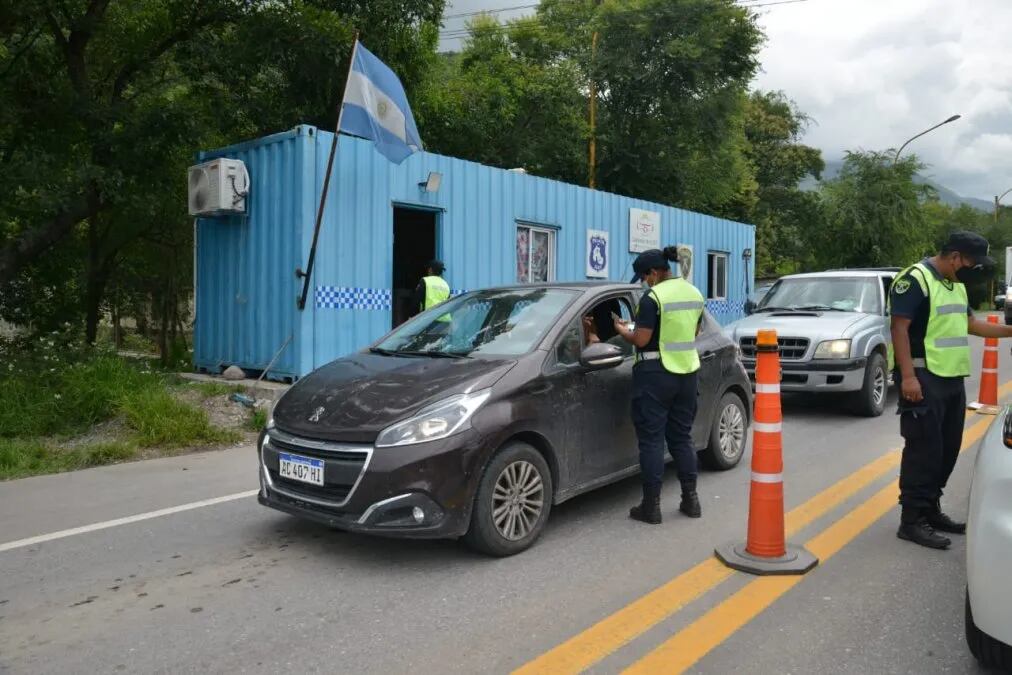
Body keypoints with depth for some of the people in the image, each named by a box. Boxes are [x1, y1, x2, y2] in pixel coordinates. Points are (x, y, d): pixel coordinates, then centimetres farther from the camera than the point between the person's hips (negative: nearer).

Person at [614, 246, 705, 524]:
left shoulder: (653, 297, -15)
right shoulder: (694, 293, 10)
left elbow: (641, 340, -16)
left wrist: (622, 329, 2)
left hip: (656, 374, -7)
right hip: (687, 372, 7)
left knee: (651, 439, 0)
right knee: (682, 436, 16)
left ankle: (651, 506, 3)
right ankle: (690, 499, 20)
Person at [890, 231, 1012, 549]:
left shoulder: (956, 286, 17)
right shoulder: (915, 279, -13)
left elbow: (969, 323, 29)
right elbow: (900, 327, -19)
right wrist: (908, 376, -24)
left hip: (953, 379, 10)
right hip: (924, 380, -10)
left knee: (947, 448, 13)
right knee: (923, 449, -8)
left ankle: (931, 510, 24)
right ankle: (912, 520, -3)